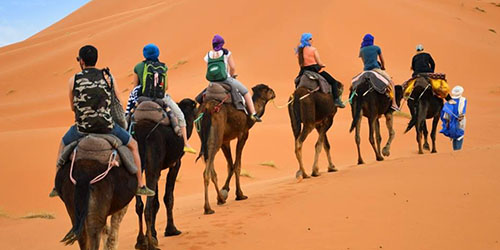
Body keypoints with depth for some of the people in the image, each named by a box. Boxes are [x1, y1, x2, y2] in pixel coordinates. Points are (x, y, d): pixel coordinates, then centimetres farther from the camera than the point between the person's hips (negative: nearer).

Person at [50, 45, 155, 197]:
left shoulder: (73, 80, -1)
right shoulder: (108, 77, 0)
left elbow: (72, 107, 10)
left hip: (82, 128, 1)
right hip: (107, 126, 0)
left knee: (63, 146, 30)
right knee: (133, 145, 23)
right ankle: (140, 186, 19)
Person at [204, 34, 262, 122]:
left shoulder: (208, 55, 5)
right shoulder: (226, 52, -2)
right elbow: (233, 67, -5)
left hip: (213, 81, 3)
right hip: (226, 79, -3)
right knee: (246, 92, 11)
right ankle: (253, 114, 2)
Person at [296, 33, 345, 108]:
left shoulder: (299, 50, 6)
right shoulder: (313, 49, -9)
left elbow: (300, 64, 9)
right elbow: (319, 62, -9)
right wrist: (323, 65, 11)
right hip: (315, 69, -5)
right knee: (333, 82, 3)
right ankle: (337, 100, -7)